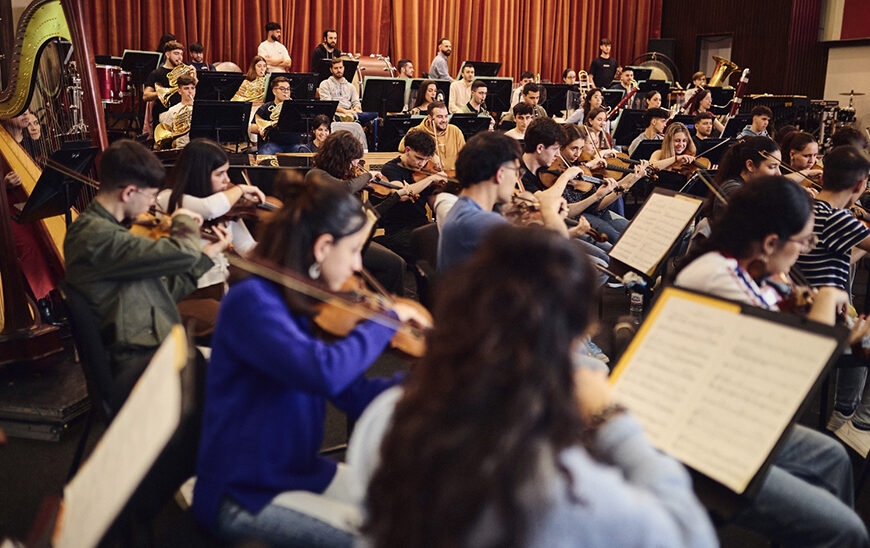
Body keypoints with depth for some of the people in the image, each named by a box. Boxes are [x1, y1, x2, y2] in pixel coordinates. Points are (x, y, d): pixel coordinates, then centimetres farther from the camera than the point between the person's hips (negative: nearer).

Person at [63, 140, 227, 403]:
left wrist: (209, 253, 19)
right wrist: (183, 221, 2)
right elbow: (182, 253, -20)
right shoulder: (94, 235, -15)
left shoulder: (105, 228, 19)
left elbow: (166, 290, 19)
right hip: (137, 368, -10)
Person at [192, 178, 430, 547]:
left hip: (302, 471, 8)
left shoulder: (307, 307, 4)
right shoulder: (251, 300, -22)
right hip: (244, 495, -8)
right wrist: (388, 318, -24)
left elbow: (355, 396, 2)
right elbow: (324, 371, -39)